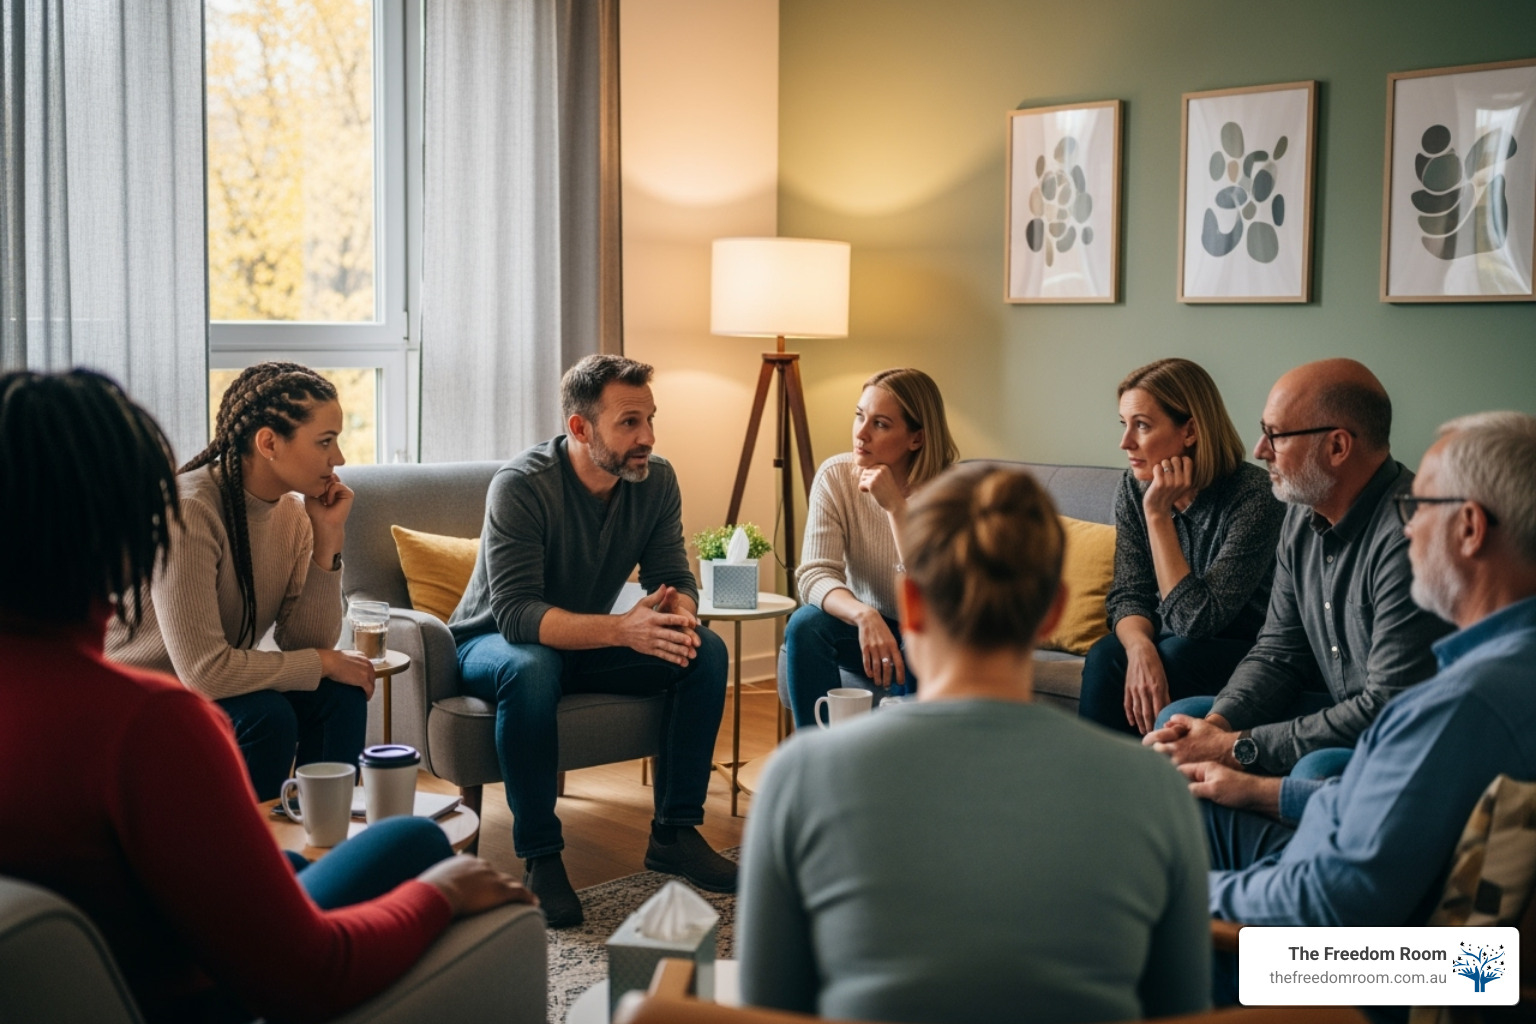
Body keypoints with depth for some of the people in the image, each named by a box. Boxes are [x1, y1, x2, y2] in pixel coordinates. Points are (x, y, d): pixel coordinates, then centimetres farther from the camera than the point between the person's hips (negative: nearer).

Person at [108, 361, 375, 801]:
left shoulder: (292, 511, -4)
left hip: (211, 689, 7)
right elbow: (203, 671, -31)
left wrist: (327, 541, -16)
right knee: (267, 716, -28)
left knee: (340, 696, -13)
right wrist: (325, 663, -20)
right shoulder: (188, 510, -27)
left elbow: (306, 644, -7)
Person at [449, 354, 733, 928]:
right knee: (531, 669, -40)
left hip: (589, 641, 6)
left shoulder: (656, 481, -9)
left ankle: (674, 833, -7)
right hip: (495, 642, -5)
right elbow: (516, 613, -34)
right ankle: (540, 859, -26)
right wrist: (622, 630, -48)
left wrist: (677, 613, -33)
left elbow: (674, 578, -6)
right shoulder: (520, 486, -27)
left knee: (705, 652, -16)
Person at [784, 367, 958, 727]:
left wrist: (895, 506, -35)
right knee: (805, 624, -26)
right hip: (865, 627, 3)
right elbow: (815, 574, -20)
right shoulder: (836, 476, -12)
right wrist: (865, 615, -41)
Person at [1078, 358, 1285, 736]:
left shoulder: (1253, 495, -23)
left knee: (1174, 656, -31)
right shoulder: (1135, 486, -5)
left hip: (1247, 652, -4)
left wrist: (1158, 515, -28)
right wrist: (1140, 648, -29)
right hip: (1171, 646, 4)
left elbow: (1198, 620, -24)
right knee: (1105, 656, -24)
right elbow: (1128, 594, -5)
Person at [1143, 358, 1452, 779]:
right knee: (1179, 719, 5)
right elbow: (1278, 653, 11)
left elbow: (1390, 711, -27)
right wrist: (1217, 725, -10)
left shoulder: (1408, 536, -26)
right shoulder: (1304, 517, 4)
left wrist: (1239, 748, -23)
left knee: (1318, 772, -38)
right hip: (1346, 715, 9)